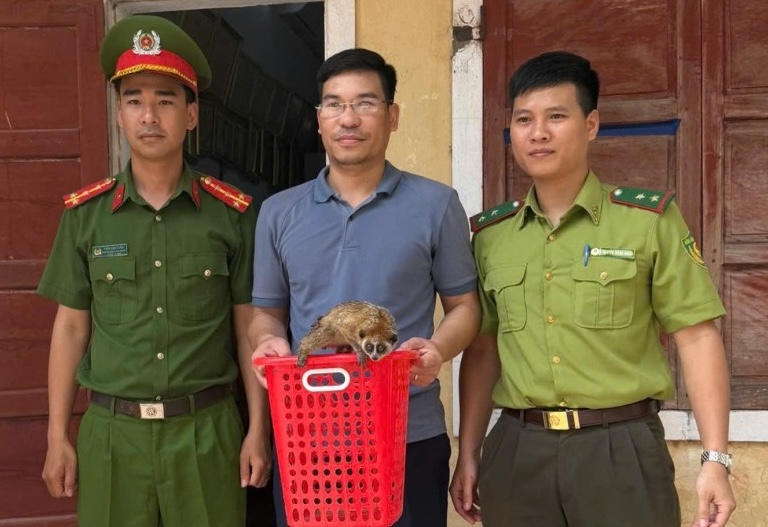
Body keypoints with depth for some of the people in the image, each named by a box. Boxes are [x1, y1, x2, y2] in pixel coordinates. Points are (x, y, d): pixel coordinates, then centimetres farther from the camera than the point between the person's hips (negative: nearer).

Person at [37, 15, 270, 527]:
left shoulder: (232, 212, -2)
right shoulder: (85, 212, 2)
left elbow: (248, 327, 1)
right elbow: (71, 327, 6)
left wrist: (258, 429, -1)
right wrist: (58, 437, 4)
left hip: (206, 428, -1)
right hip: (111, 430, 1)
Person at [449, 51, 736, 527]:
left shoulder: (650, 219, -4)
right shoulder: (489, 235, 5)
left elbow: (697, 336, -5)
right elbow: (482, 348, 10)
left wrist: (715, 458, -10)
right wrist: (468, 455, 9)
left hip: (622, 449, -2)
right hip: (518, 452, 3)